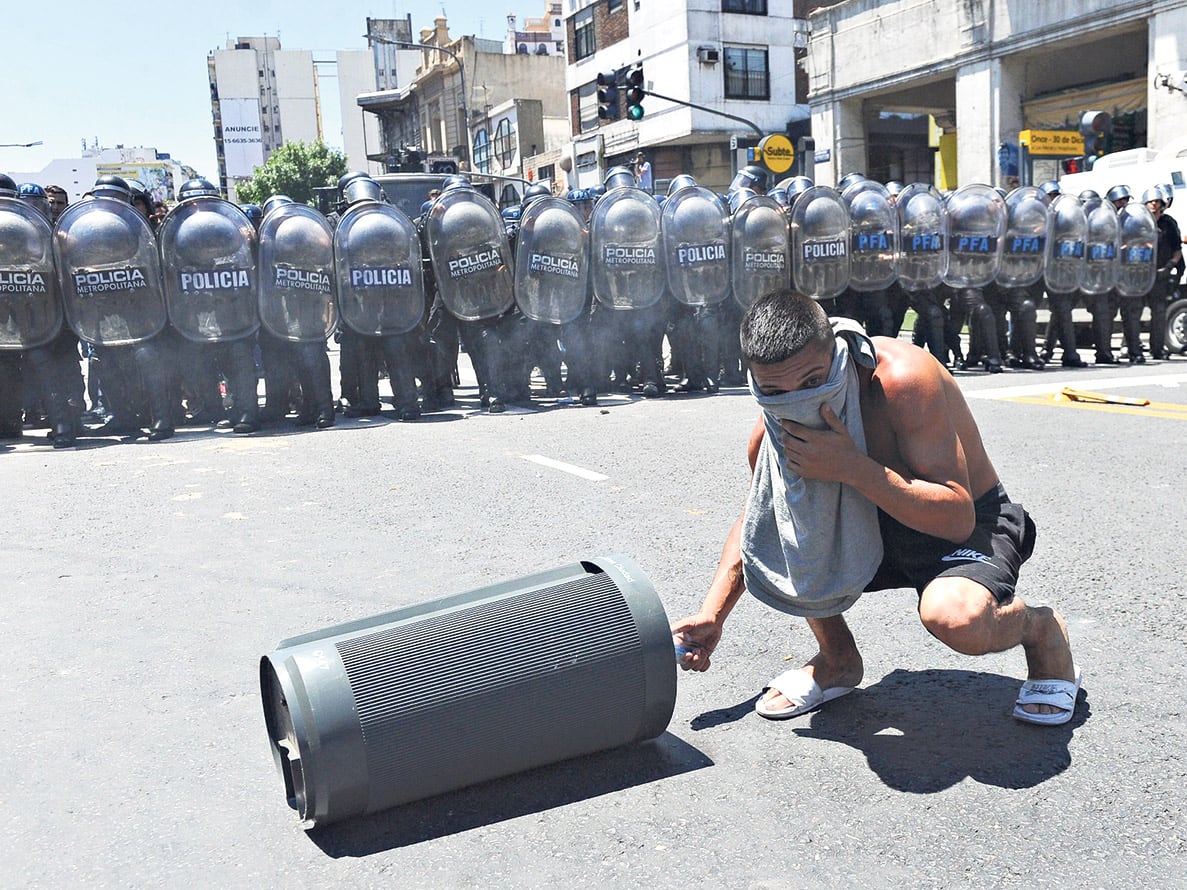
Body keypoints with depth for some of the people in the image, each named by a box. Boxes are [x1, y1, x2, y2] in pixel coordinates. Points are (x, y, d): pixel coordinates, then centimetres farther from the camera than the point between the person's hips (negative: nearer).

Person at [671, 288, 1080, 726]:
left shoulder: (902, 378, -30)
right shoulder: (771, 430, -13)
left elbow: (958, 518, -31)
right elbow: (754, 521, 7)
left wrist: (855, 468, -41)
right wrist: (712, 615, -3)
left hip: (973, 527, -5)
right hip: (872, 529, 6)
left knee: (953, 615, -37)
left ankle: (1041, 629, 1)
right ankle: (837, 659, 8)